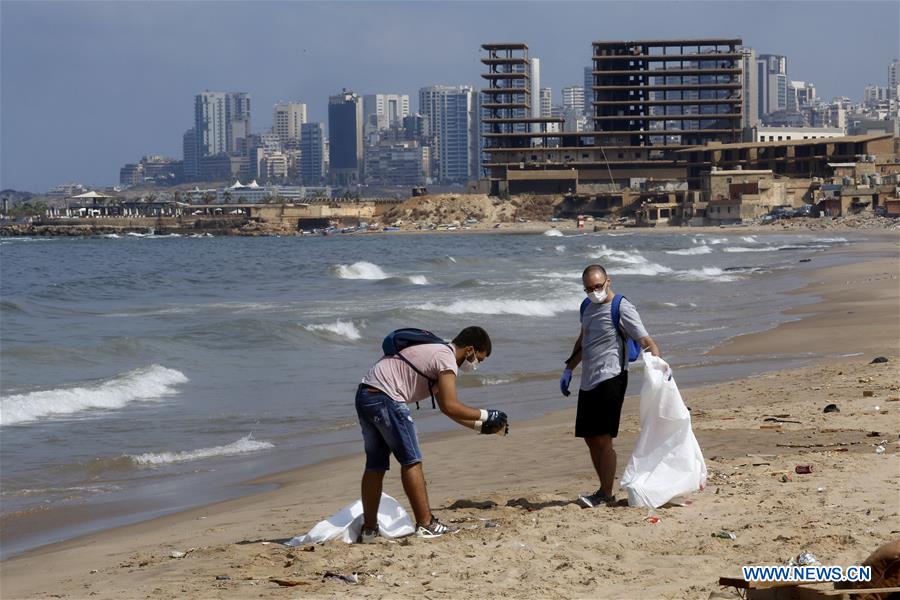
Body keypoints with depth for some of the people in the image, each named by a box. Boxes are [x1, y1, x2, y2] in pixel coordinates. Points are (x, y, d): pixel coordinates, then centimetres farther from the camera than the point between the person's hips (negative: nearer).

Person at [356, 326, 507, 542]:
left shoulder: (436, 352, 24)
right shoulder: (447, 358, -7)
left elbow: (446, 405, 28)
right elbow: (449, 406, -16)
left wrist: (481, 426, 25)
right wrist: (485, 415, -6)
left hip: (364, 395, 10)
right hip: (385, 398, -10)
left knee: (375, 465, 13)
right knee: (411, 461, -4)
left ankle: (369, 529, 16)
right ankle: (425, 524, -5)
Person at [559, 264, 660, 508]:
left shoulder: (621, 308, -10)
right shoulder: (587, 307, 15)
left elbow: (645, 340, -16)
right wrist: (568, 369, 27)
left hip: (610, 380, -8)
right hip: (588, 382, 8)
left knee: (602, 439, -11)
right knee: (590, 439, 8)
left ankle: (606, 494, -7)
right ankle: (605, 490, 14)